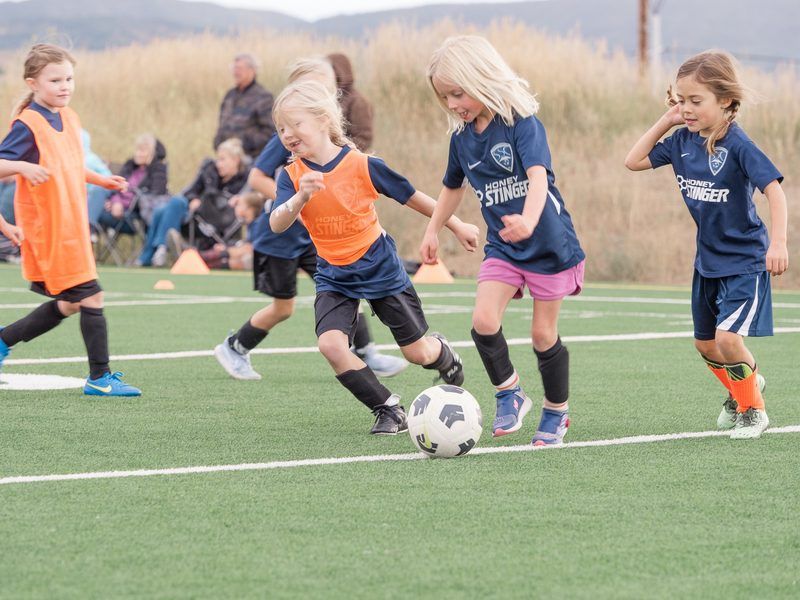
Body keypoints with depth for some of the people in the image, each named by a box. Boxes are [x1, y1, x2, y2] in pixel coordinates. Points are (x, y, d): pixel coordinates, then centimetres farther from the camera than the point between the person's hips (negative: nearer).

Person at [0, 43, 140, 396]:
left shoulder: (69, 119, 12)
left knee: (69, 304, 15)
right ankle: (100, 378, 1)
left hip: (71, 227, 9)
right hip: (48, 230, -9)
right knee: (91, 297, -7)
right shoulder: (28, 125, -14)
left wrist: (100, 179, 16)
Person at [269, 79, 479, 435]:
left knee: (417, 352, 5)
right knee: (330, 344, -21)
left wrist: (456, 226, 8)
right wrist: (301, 197, -46)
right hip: (333, 277, 2)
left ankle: (443, 354, 44)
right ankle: (388, 410, -4)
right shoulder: (292, 176, -10)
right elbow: (276, 225, -25)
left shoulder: (362, 166, -16)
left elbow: (411, 197, -3)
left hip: (381, 271, -2)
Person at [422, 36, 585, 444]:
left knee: (543, 333, 3)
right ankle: (508, 394, 4)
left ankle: (556, 412, 23)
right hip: (502, 247, 5)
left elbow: (538, 176, -32)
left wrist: (528, 220, -50)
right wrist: (432, 231, 24)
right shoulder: (462, 137, 2)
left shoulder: (521, 123, -17)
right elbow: (453, 186, 22)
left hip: (548, 242, -5)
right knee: (484, 320, -16)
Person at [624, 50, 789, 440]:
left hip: (745, 260, -7)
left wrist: (778, 242, -36)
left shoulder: (737, 145, -22)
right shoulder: (683, 141, -2)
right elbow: (634, 161, 6)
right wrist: (664, 122, -3)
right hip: (708, 259, 7)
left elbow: (773, 189, -26)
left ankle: (753, 409, 3)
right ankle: (743, 386, 44)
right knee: (705, 344, 15)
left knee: (727, 337, -20)